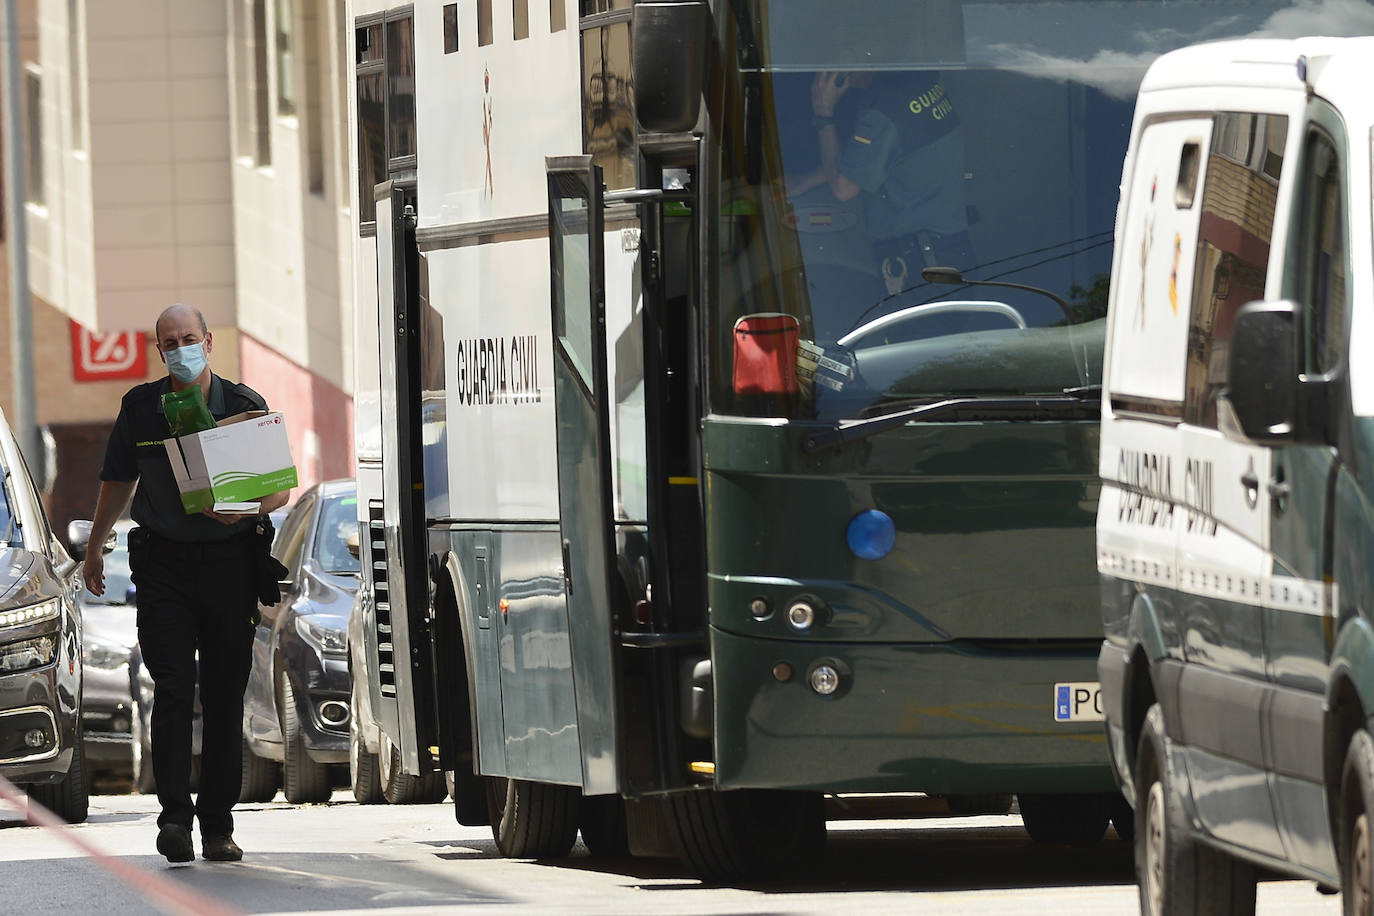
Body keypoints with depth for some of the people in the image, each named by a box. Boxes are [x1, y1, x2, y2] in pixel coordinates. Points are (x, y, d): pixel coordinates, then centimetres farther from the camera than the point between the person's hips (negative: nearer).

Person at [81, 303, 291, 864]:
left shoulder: (245, 407, 0)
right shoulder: (140, 408, 5)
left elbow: (281, 487, 0)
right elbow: (118, 481, 19)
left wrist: (246, 507, -21)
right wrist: (95, 548, 23)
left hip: (230, 562, 0)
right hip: (163, 561, 0)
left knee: (225, 696, 2)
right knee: (173, 690, -11)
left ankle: (217, 824, 7)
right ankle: (174, 815, -15)